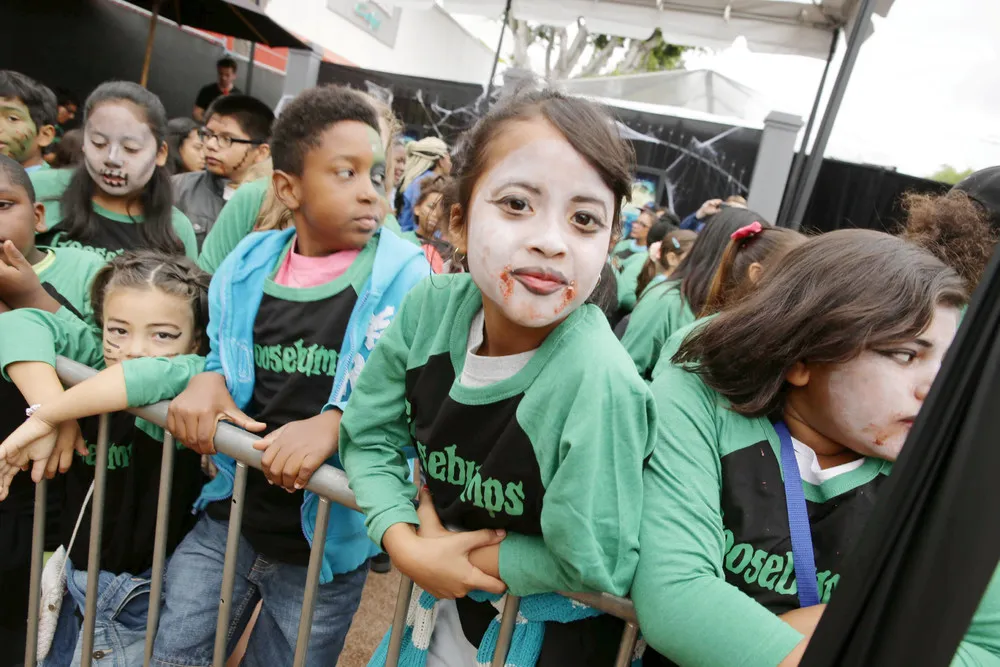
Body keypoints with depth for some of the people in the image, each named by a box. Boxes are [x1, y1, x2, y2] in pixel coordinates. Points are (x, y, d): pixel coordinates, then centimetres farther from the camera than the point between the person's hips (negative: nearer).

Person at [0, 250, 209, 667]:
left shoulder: (189, 396, -26)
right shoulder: (96, 359, -11)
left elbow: (157, 375, -46)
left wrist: (46, 417, -37)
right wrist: (50, 414, -28)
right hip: (74, 573, 5)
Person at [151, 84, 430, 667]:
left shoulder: (402, 275, -14)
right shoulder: (247, 263, -1)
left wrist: (335, 423, -32)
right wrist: (206, 380, -8)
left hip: (326, 542, -3)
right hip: (228, 519, 4)